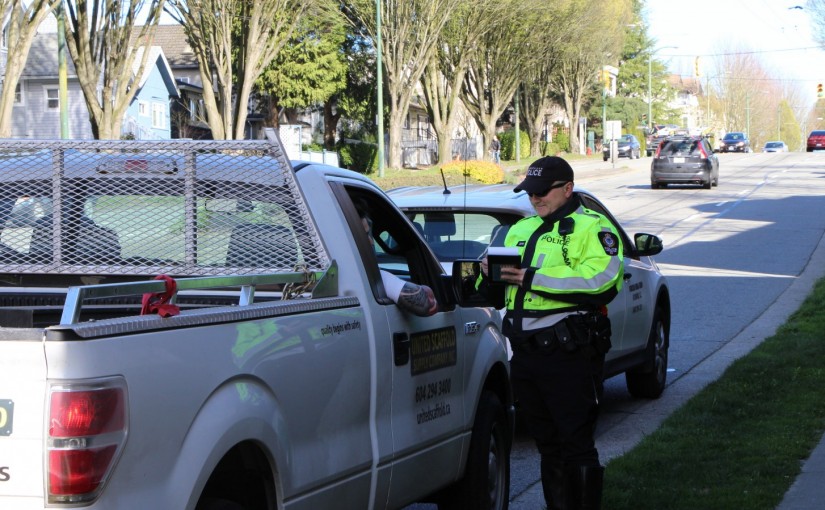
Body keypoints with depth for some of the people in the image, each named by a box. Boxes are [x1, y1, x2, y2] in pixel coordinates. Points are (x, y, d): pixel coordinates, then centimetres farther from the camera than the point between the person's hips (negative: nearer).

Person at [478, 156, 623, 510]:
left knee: (576, 445, -5)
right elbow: (495, 293, 24)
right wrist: (490, 275, -2)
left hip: (569, 357, -7)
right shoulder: (520, 231, 21)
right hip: (526, 354, 7)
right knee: (547, 444, 14)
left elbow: (601, 281, -20)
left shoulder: (592, 228, -2)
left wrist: (533, 278, -21)